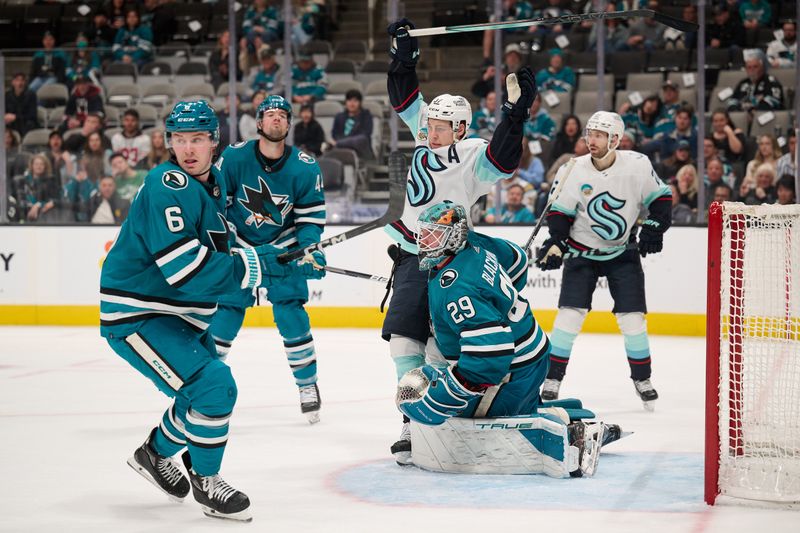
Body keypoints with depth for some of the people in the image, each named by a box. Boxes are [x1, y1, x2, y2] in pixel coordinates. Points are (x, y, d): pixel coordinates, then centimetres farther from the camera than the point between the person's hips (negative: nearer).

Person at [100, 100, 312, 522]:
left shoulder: (213, 183, 9)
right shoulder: (168, 186, -22)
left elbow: (212, 253, 22)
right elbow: (186, 267, -30)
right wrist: (255, 265, -25)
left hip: (179, 314, 10)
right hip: (136, 315, -10)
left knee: (213, 388, 22)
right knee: (213, 386, -19)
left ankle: (157, 453, 42)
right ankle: (206, 482, 0)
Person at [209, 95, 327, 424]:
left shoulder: (305, 167, -13)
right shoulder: (234, 157, -16)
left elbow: (311, 216, -6)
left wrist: (312, 249, -21)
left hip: (282, 246, 0)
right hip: (238, 245, 0)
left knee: (291, 314, -11)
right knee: (225, 313, -2)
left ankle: (308, 385, 4)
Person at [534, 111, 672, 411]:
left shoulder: (637, 165, -13)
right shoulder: (574, 171, -11)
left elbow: (660, 197, -2)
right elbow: (560, 212, -5)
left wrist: (654, 228, -13)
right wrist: (556, 243, -19)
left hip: (624, 252, 0)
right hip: (582, 250, 0)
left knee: (632, 316, -3)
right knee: (570, 313, -9)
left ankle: (642, 379, 15)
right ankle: (552, 380, 0)